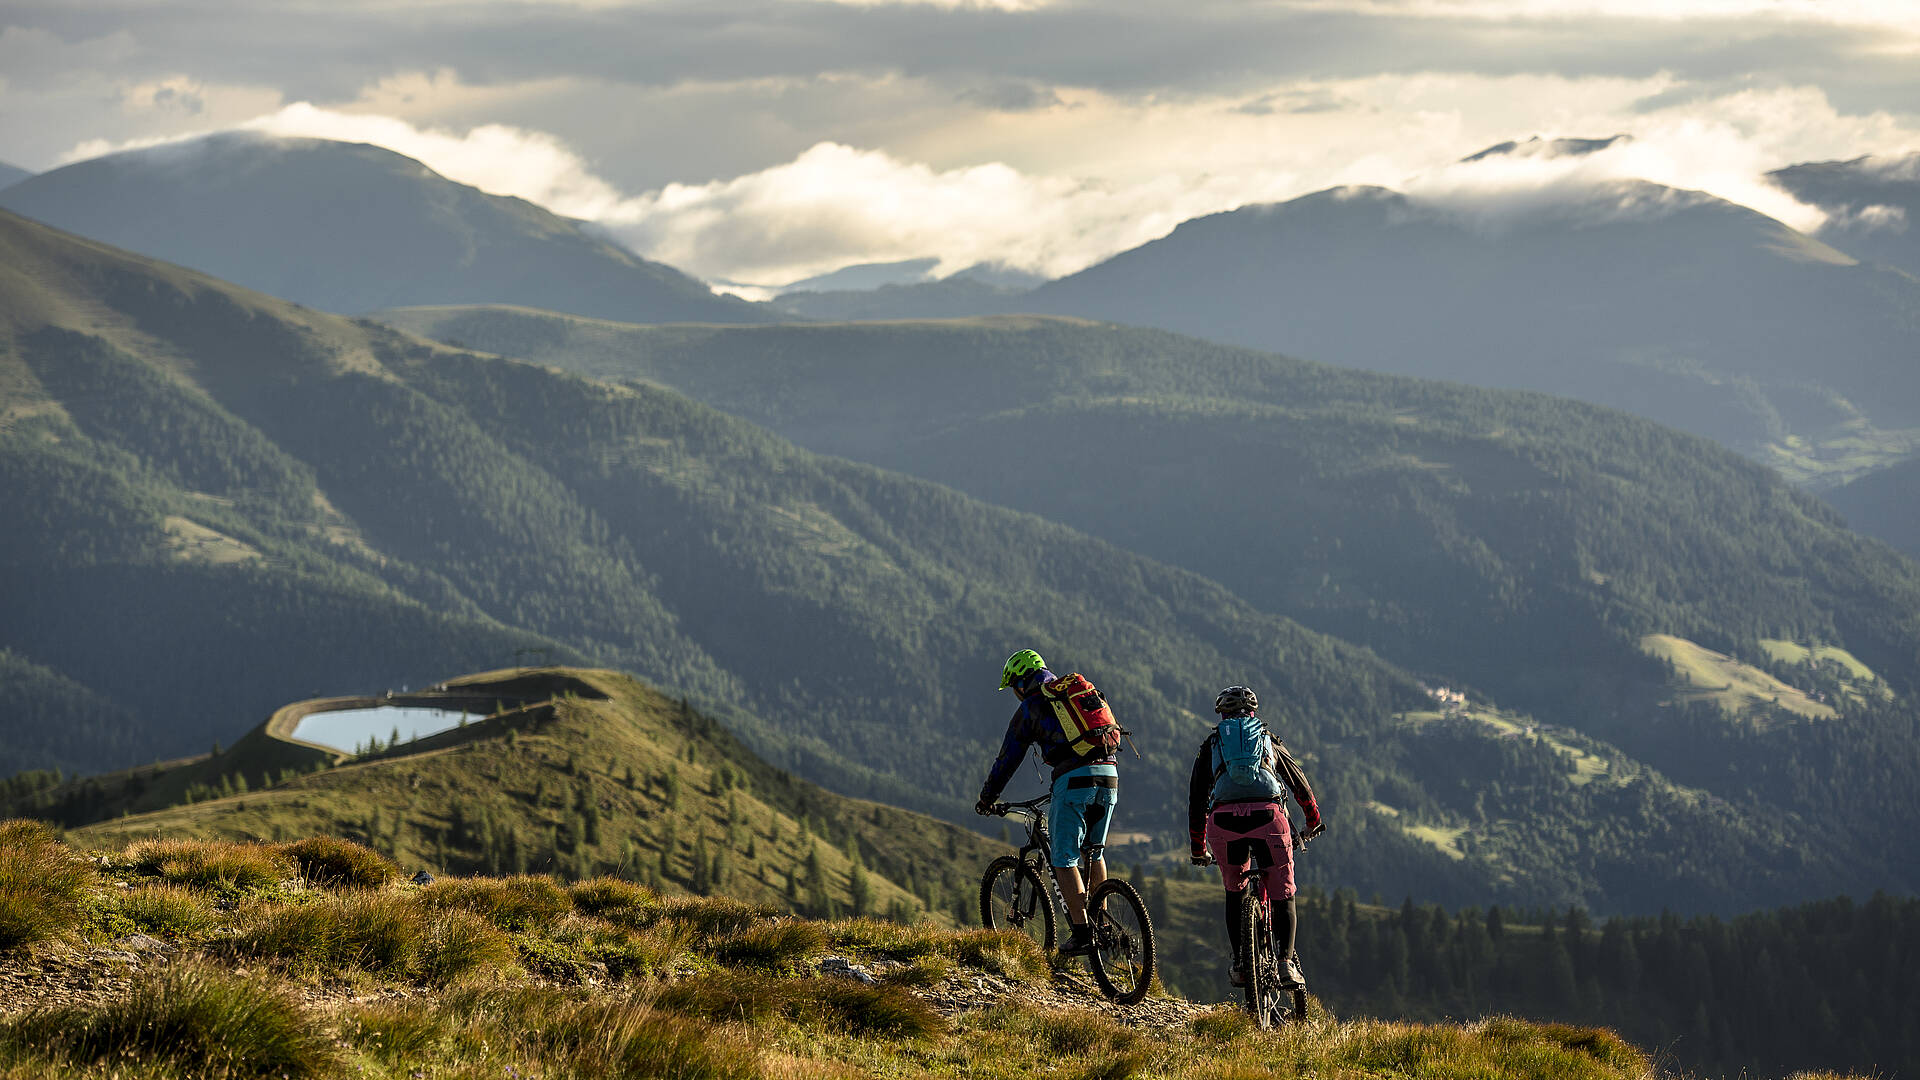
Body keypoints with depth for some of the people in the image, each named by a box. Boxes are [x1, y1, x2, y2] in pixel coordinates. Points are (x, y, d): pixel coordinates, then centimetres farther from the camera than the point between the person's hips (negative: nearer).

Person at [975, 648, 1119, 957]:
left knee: (1064, 859, 1)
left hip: (1073, 779, -6)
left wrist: (987, 798, 24)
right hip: (1109, 774, 6)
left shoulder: (1030, 707, 9)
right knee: (1094, 853, 21)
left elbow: (1008, 758, 13)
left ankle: (1081, 933, -7)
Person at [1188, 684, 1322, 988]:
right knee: (1282, 894, 14)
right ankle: (1287, 961, -2)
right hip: (1268, 815, -1)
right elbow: (1300, 784, 38)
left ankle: (1240, 962, 13)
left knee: (1234, 892, 23)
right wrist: (1313, 823, 55)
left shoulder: (1210, 744, 26)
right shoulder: (1268, 739, 28)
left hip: (1224, 822, 1)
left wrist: (1198, 850, 38)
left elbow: (1196, 800, 28)